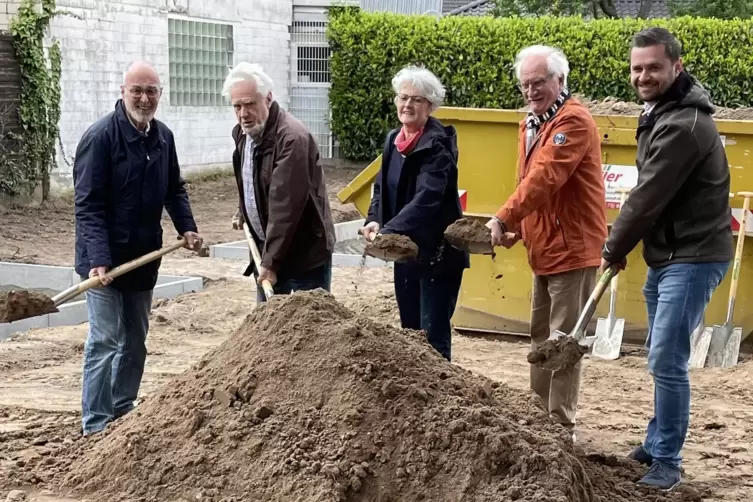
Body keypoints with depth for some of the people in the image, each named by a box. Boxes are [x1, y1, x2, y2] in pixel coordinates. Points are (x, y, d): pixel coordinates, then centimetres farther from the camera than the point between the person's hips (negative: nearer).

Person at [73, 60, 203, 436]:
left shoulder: (163, 137, 5)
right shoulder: (100, 137, -15)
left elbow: (174, 189, 19)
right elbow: (87, 205, -19)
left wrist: (186, 227, 3)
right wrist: (99, 259, -28)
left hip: (144, 257, 7)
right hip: (106, 259, -7)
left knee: (135, 344, 14)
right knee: (105, 342, -4)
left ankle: (123, 417, 27)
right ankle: (96, 428, 4)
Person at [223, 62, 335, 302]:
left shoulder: (292, 138, -22)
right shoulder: (242, 133, 6)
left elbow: (285, 204, -27)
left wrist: (271, 261, -28)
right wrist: (244, 213, 18)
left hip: (305, 254, -8)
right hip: (267, 249, 8)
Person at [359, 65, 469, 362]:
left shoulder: (437, 145, -17)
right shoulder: (393, 140, 7)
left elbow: (427, 198, -29)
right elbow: (382, 188, 11)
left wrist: (389, 231, -38)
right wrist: (374, 221, -9)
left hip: (438, 253, -8)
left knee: (433, 336, -5)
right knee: (410, 331, 15)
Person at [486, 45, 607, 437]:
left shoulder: (574, 121, -16)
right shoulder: (532, 124, 14)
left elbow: (544, 178, -26)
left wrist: (503, 219, -28)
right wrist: (518, 229, 4)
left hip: (572, 247, -10)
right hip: (545, 248, 10)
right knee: (541, 335, 16)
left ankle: (561, 425, 1)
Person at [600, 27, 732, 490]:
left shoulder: (682, 125, -22)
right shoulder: (662, 111, 11)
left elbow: (648, 198, -20)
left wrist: (613, 250, -7)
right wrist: (623, 247, 10)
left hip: (693, 257, -10)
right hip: (668, 255, 10)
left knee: (667, 360, -9)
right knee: (663, 357, 18)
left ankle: (667, 462, 3)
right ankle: (658, 443, 31)